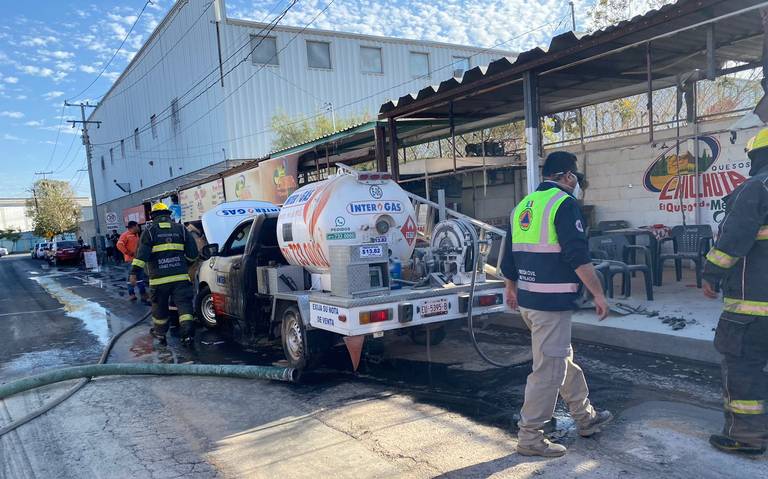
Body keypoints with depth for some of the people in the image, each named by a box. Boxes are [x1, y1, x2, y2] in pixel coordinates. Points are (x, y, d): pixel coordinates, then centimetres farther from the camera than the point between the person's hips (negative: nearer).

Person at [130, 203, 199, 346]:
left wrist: (134, 272, -6)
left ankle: (160, 333, 29)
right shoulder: (181, 229, 10)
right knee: (184, 305, -1)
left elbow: (141, 254, -7)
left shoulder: (149, 231, 3)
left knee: (159, 307, 14)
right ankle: (188, 333, -15)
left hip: (159, 279, -1)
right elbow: (192, 253, 9)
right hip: (180, 276, 1)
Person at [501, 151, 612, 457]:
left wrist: (512, 289, 32)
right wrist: (598, 294, -13)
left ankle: (586, 418, 35)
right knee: (549, 369, 0)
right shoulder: (565, 204, -11)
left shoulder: (523, 205, 14)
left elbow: (509, 257, 20)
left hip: (528, 300, 9)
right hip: (552, 302, -9)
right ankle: (530, 437, 8)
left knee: (564, 359, 21)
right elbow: (578, 256, -20)